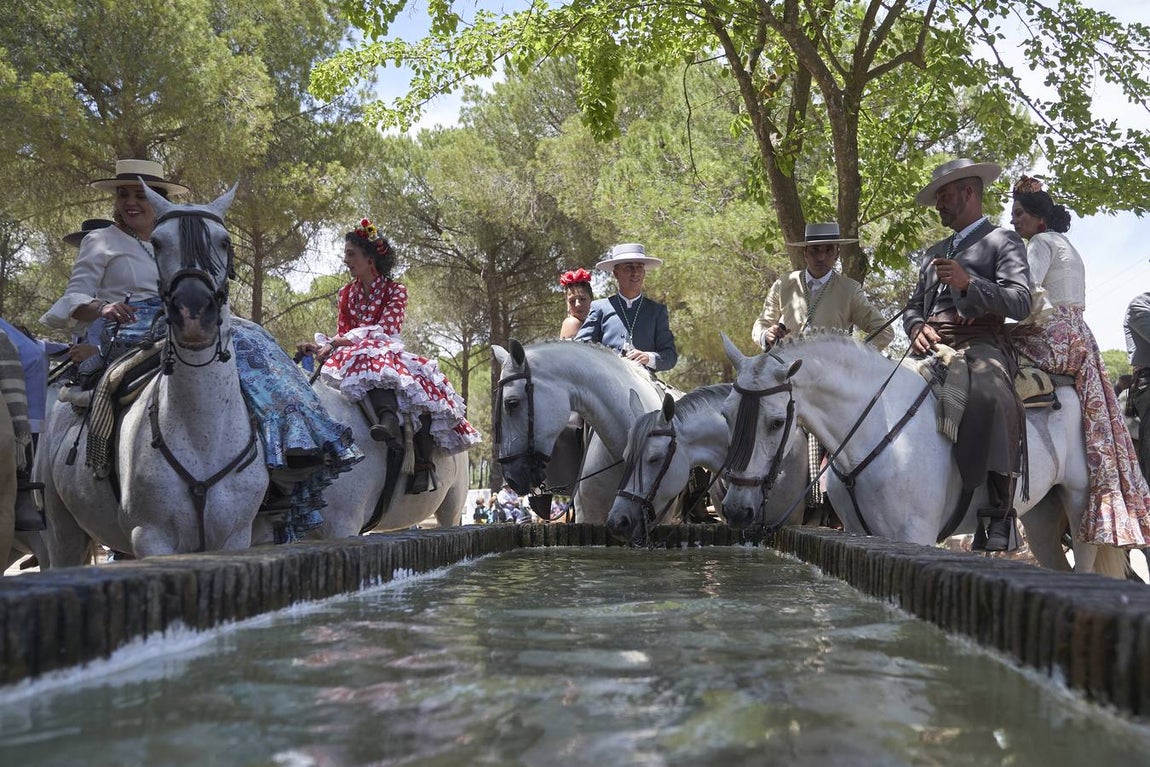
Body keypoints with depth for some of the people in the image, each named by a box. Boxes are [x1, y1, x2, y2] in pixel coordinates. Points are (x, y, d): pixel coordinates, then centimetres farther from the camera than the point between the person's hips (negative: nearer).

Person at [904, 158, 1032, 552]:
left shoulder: (1004, 241, 11)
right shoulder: (934, 253, 31)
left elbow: (1020, 302, -4)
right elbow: (913, 307, 25)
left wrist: (968, 283, -19)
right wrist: (917, 328, 1)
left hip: (980, 344, -7)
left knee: (989, 395, -38)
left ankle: (999, 514, -37)